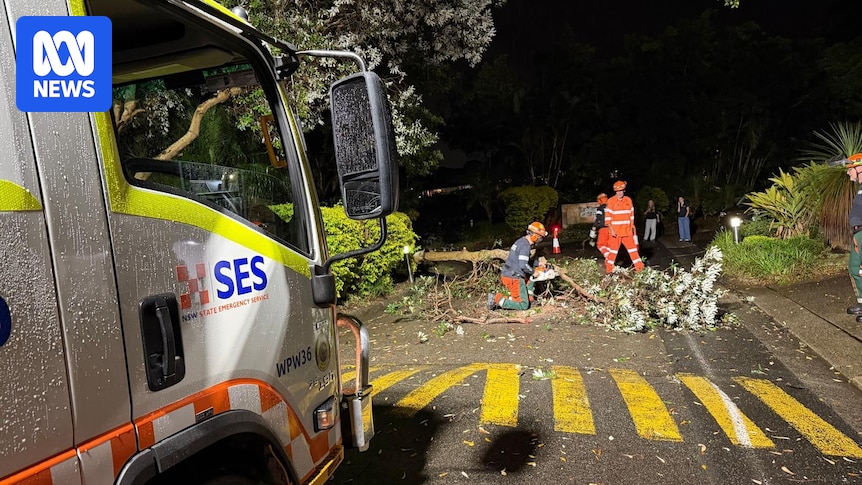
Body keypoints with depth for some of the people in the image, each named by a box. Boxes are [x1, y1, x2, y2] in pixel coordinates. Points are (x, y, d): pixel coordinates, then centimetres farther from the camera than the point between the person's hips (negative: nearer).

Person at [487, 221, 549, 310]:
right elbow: (523, 265, -23)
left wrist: (538, 263, 15)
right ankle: (497, 299, -10)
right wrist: (534, 271, -6)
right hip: (513, 278, -10)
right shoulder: (525, 246, -17)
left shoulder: (522, 241, 14)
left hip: (507, 274, 10)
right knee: (523, 306, -4)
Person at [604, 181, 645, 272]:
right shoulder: (611, 201, -7)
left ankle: (639, 267, 15)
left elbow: (631, 215, 14)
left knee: (633, 248, 8)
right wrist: (611, 229, -14)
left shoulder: (628, 200, 6)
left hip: (627, 231, 4)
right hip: (615, 231, -4)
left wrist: (632, 227, 13)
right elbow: (607, 216, -9)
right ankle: (609, 268, 15)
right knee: (613, 249, 3)